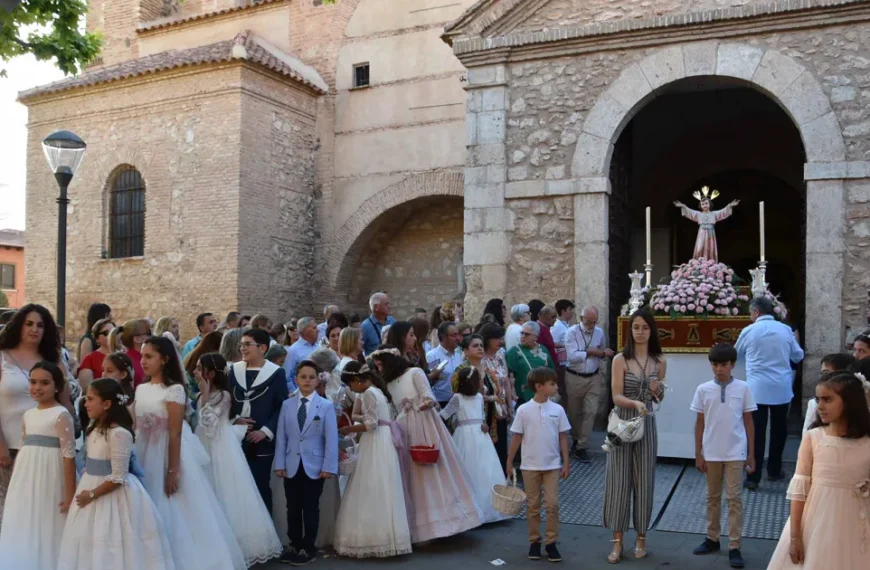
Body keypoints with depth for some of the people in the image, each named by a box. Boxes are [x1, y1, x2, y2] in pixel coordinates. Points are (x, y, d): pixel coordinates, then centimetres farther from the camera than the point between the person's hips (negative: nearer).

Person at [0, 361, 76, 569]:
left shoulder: (61, 415, -11)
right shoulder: (28, 415, 10)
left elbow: (69, 455, -15)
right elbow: (22, 451, 15)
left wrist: (70, 495, -17)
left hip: (48, 480, -7)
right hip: (26, 483, 7)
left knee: (47, 530, 1)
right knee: (23, 531, 13)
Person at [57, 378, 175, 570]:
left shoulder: (119, 433, -23)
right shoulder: (95, 429, 5)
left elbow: (118, 478, -22)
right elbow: (92, 466, 13)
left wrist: (92, 494, -16)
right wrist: (86, 488, 2)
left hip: (112, 494, -8)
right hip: (91, 487, 8)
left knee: (112, 549, 2)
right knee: (89, 544, 16)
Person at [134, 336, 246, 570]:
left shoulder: (174, 390, -13)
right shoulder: (141, 389, 8)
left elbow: (175, 434, -15)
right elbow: (136, 427, 9)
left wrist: (172, 471, -17)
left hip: (167, 455, -6)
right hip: (145, 455, 7)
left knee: (173, 514, 0)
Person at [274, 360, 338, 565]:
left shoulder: (326, 406, -3)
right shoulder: (287, 405, 6)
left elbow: (331, 439, -6)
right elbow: (281, 437, 4)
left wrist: (328, 467, -11)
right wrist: (279, 464, -2)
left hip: (314, 466, -3)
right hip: (292, 466, 3)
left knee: (311, 508, 6)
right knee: (293, 508, 10)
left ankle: (308, 549, 18)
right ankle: (295, 546, 23)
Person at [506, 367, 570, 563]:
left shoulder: (557, 410, -3)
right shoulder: (523, 410, -8)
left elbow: (563, 438, 3)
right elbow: (516, 437, -2)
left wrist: (566, 463, 2)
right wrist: (509, 462, 0)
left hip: (552, 465, 1)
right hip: (530, 466, -1)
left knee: (552, 504, 1)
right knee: (533, 505, 9)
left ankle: (551, 542, 13)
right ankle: (534, 541, 22)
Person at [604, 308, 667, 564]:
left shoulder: (660, 361, 3)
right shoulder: (620, 359, -7)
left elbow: (660, 398, 13)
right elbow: (616, 396, -12)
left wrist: (658, 391, -10)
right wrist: (635, 403, -31)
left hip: (646, 424, 2)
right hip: (622, 423, -2)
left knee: (644, 481, 9)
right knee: (618, 480, 1)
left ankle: (641, 538, 23)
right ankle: (617, 541, 10)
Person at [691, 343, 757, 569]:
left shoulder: (743, 388, -4)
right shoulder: (703, 389, -2)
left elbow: (748, 421, 2)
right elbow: (700, 422, 3)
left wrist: (751, 453, 3)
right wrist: (698, 454, 3)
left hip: (735, 453, -2)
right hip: (711, 453, 2)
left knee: (734, 498, 1)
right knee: (712, 497, 14)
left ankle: (734, 547, 8)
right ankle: (712, 539, 27)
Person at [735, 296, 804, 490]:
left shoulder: (748, 331, -4)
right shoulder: (786, 330, 0)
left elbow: (737, 355, 13)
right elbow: (798, 356, 12)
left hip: (757, 389, -2)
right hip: (781, 389, 2)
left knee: (756, 432, 1)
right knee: (778, 431, 17)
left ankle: (753, 478, 0)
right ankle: (774, 471, 28)